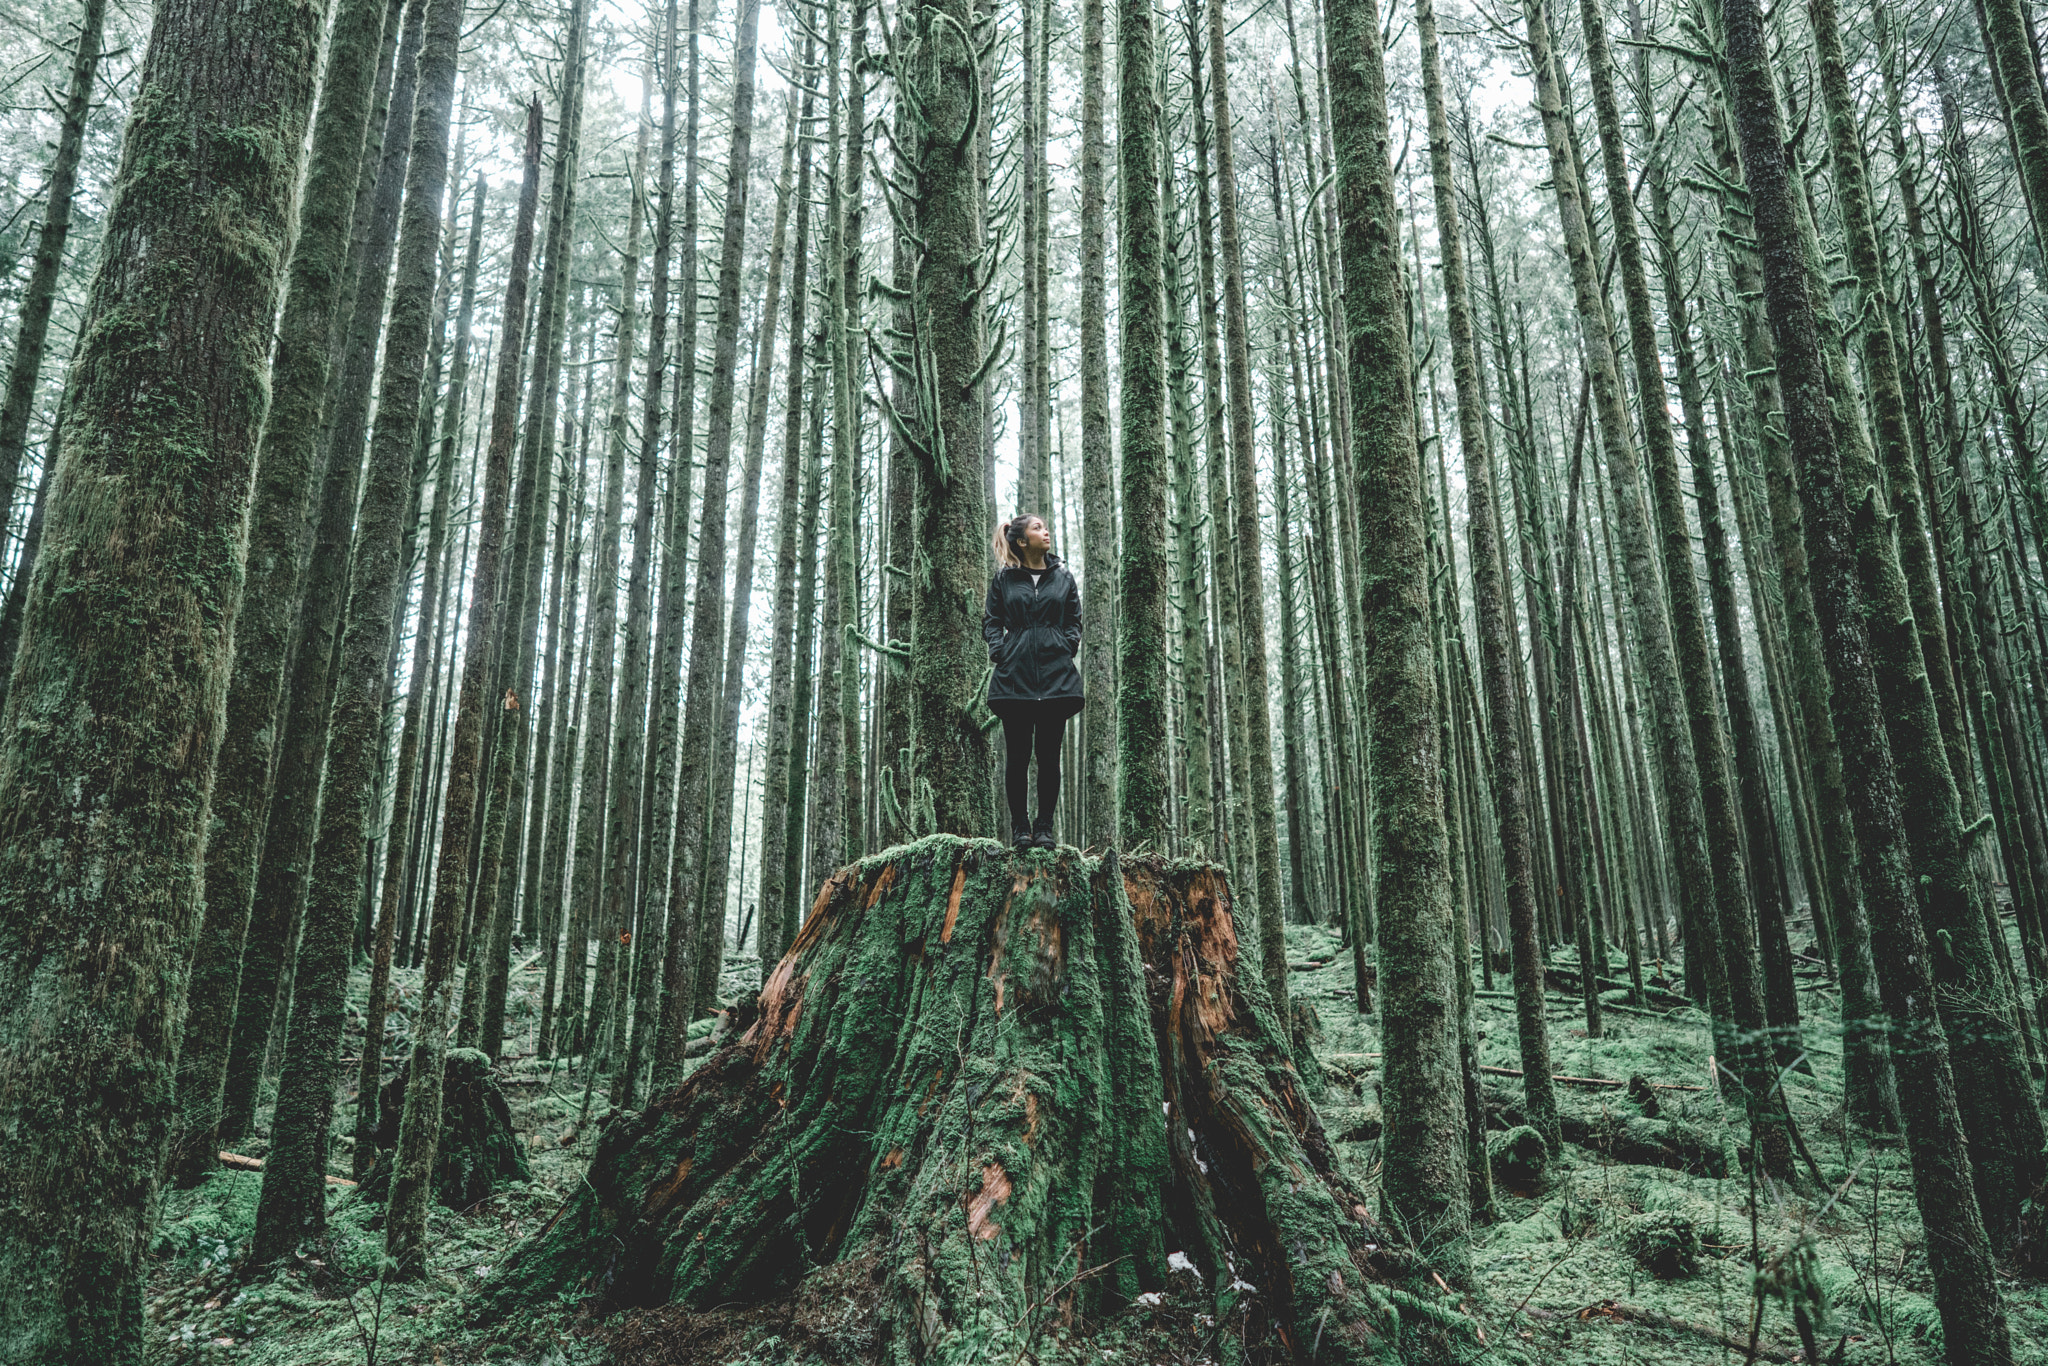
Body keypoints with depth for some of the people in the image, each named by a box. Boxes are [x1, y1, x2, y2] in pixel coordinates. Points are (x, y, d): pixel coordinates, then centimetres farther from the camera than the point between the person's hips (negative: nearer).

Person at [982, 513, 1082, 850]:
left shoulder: (1063, 578, 11)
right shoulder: (1003, 579, 7)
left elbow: (1075, 620, 14)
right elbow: (991, 621, 10)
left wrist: (1066, 647, -1)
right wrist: (999, 652, -4)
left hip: (1056, 675, 1)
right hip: (1015, 675, -1)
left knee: (1049, 754, 2)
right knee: (1017, 754, 1)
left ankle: (1045, 827, 11)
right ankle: (1019, 827, 11)